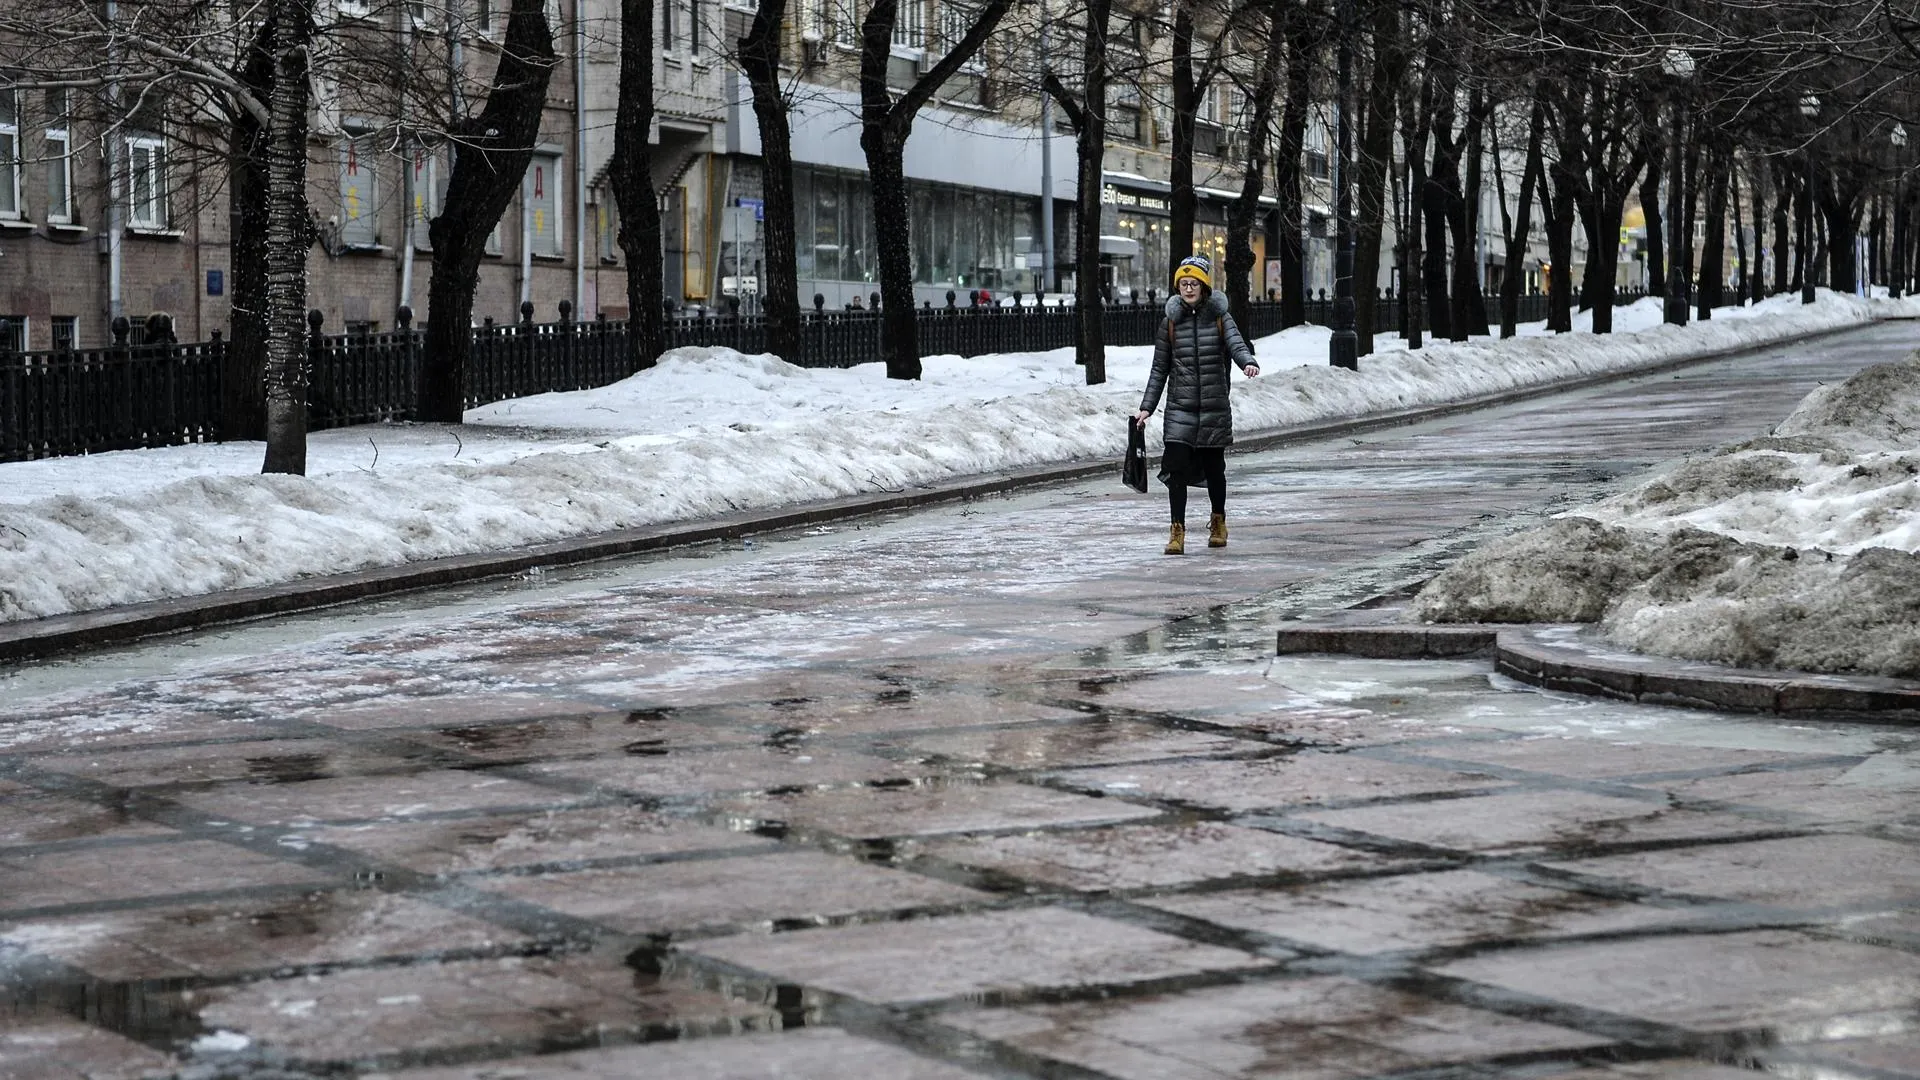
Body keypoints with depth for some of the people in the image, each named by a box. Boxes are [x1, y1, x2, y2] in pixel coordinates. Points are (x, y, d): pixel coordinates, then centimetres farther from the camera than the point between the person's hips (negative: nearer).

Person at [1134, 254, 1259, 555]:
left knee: (1214, 468, 9)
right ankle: (1177, 531, -5)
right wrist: (1146, 407, 4)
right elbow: (1159, 369, 9)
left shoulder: (1220, 317, 3)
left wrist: (1248, 362, -37)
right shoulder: (1170, 321, 5)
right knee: (1176, 468, -12)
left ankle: (1218, 522, 33)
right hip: (1180, 407, 0)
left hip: (1215, 407, 0)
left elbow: (1236, 344, -14)